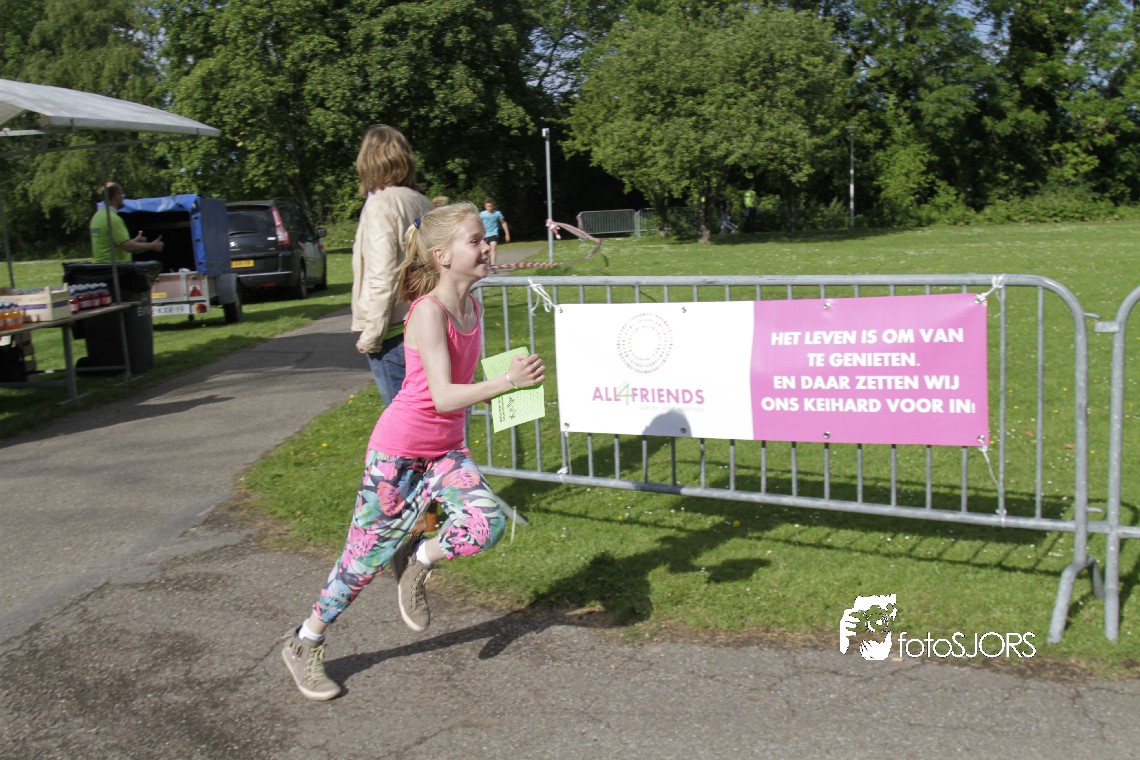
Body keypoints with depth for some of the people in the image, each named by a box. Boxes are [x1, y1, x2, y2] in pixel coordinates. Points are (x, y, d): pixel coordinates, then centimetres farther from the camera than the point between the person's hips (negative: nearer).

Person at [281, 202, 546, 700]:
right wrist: (506, 382, -39)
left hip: (446, 449, 6)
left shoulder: (472, 306, 2)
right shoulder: (428, 312, -22)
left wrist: (511, 382, 7)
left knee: (487, 523, -18)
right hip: (398, 452, -6)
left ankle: (417, 562, 12)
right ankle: (305, 645, 27)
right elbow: (443, 396, -30)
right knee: (369, 555, 4)